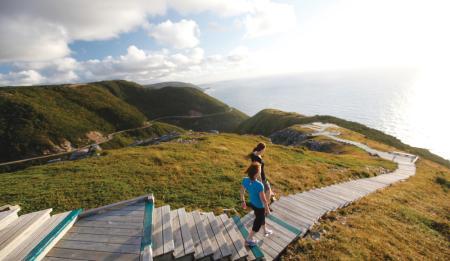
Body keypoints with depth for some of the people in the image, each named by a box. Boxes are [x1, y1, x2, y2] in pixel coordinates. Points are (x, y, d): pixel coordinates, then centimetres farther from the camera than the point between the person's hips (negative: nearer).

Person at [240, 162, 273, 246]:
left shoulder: (245, 180, -19)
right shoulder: (259, 185, -37)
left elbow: (242, 192, -3)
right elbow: (263, 200, -26)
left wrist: (243, 201, 13)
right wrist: (267, 209, -8)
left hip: (252, 204, 6)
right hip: (260, 207, -6)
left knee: (262, 217, 32)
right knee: (258, 223, 19)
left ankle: (265, 231, 57)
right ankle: (249, 239, 36)